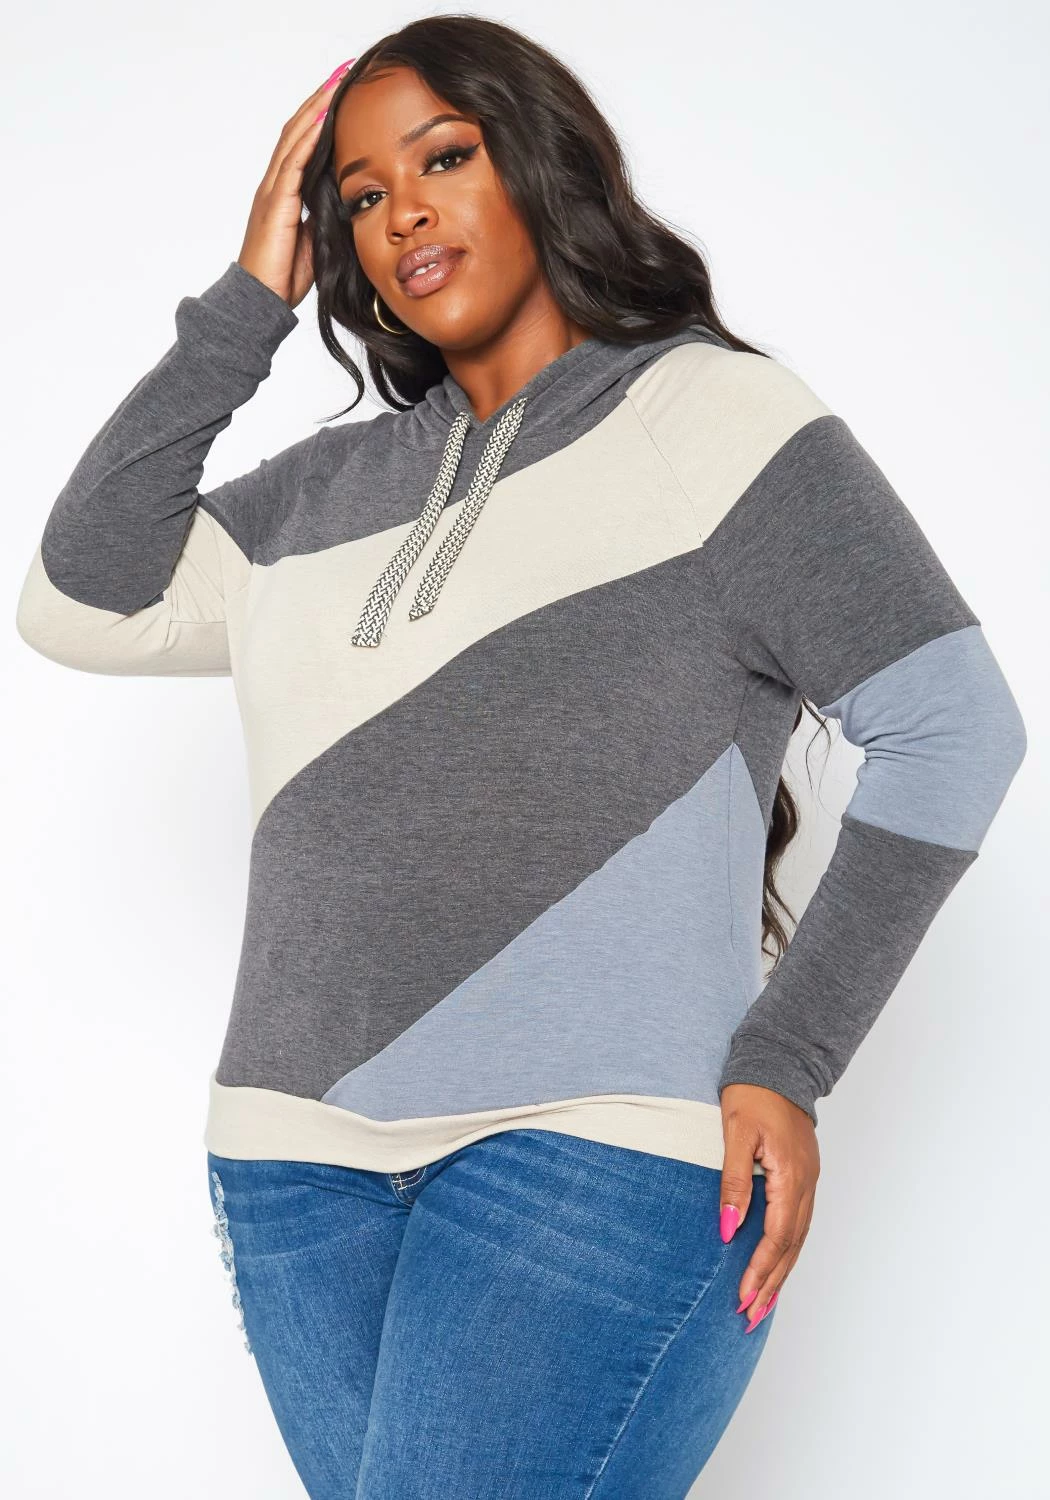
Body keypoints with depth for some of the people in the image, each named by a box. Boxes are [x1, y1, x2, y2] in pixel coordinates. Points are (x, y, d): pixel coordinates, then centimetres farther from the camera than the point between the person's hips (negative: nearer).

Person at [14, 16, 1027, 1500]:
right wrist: (242, 311, 8)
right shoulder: (333, 486, 17)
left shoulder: (719, 416, 2)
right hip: (302, 1156, 6)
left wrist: (786, 1059, -9)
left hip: (598, 1150, -5)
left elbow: (949, 732, -2)